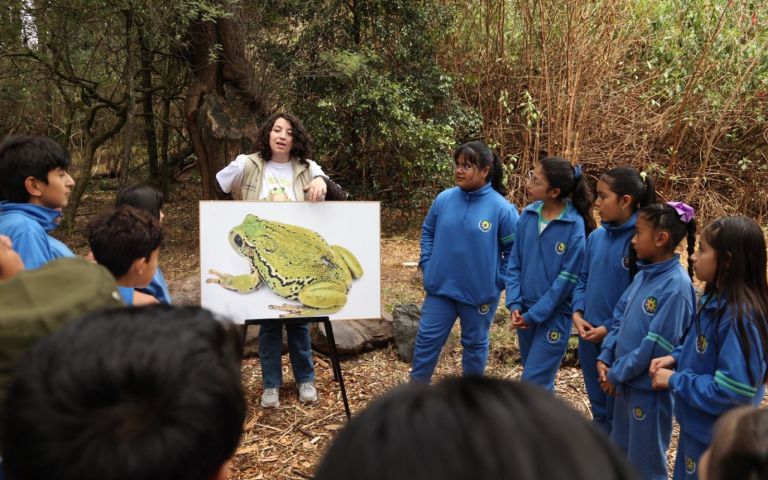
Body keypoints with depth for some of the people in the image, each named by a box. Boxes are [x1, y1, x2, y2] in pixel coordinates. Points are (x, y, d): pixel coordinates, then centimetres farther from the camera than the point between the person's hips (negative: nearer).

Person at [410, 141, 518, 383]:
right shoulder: (444, 199, -4)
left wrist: (498, 281, -9)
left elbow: (515, 250, -7)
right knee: (427, 339, 8)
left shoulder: (502, 208, -15)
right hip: (440, 287, 3)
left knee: (475, 344, 16)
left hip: (481, 292, -2)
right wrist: (427, 263, 4)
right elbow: (428, 232, 11)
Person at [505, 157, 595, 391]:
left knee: (534, 383, -3)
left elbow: (567, 279, -16)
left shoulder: (575, 226, -18)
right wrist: (515, 304, -5)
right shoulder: (528, 215, -3)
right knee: (538, 378, 21)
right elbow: (515, 263, 4)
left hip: (554, 315, -5)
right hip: (526, 311, 5)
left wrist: (534, 315, -13)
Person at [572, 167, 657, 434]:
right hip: (590, 336, 6)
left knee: (617, 411, 11)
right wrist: (577, 313, -4)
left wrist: (610, 328, -17)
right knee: (598, 405, 23)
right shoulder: (596, 237, 1)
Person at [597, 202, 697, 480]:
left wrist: (617, 374, -15)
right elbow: (620, 317, 9)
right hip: (626, 381, 8)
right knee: (620, 452, 24)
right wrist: (605, 358, -1)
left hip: (649, 386, -8)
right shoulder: (644, 274, 2)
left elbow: (656, 346, -23)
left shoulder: (676, 286, -24)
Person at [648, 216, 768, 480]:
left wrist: (675, 380, -21)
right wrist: (675, 358, -2)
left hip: (715, 438, -8)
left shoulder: (740, 316, -29)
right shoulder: (716, 300, 0)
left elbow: (733, 391, -30)